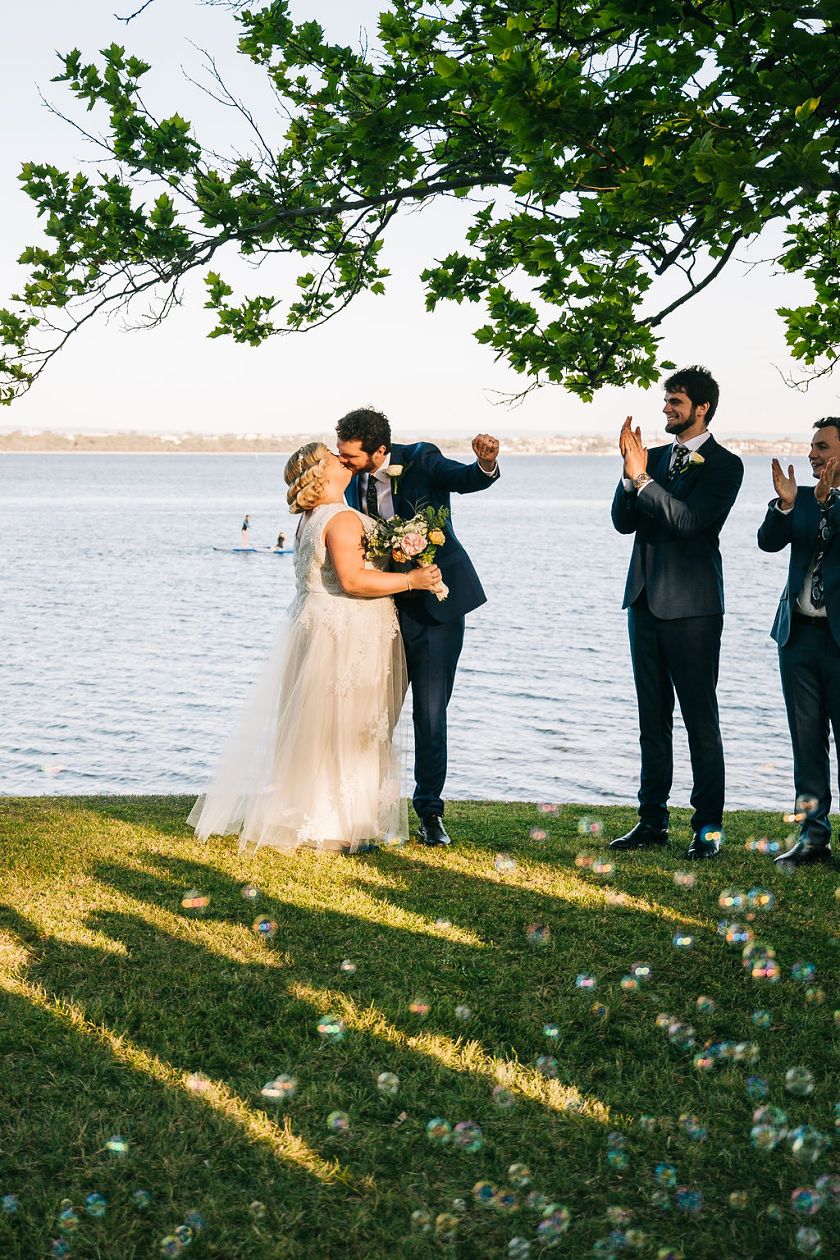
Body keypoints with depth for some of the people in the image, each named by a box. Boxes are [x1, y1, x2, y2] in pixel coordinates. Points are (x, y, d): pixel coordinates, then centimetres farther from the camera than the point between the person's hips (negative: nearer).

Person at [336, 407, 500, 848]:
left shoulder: (421, 460, -11)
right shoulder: (355, 482, 3)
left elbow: (466, 479, -29)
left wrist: (485, 464, -50)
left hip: (437, 600, -4)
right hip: (388, 603, 4)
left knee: (430, 710, -2)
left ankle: (430, 808, 12)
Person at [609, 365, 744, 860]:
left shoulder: (724, 464, -6)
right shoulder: (656, 458, 12)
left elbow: (689, 520, -20)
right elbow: (624, 522, 4)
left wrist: (642, 478, -21)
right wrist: (631, 475, -12)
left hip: (691, 606, -6)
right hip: (646, 599, 7)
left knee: (700, 720, -2)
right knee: (653, 720, 11)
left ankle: (709, 827, 5)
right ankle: (653, 820, 19)